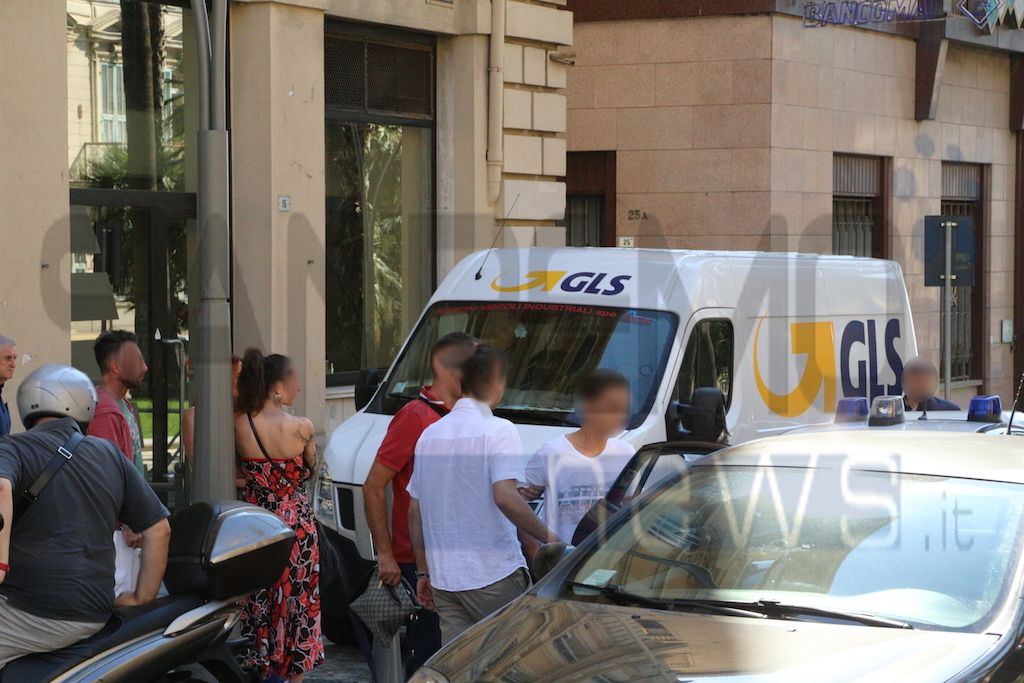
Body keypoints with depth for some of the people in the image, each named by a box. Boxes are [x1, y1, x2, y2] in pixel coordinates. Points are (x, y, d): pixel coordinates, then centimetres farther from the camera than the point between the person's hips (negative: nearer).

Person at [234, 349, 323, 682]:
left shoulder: (238, 425, -10)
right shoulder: (302, 427, -16)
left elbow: (240, 470, 4)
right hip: (296, 523, -2)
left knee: (257, 601, 16)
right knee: (296, 601, 11)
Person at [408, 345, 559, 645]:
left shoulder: (430, 434, 14)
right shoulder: (498, 430, -8)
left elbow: (414, 511, 16)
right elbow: (505, 497, -22)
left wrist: (423, 571, 21)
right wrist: (546, 536, -11)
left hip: (443, 579, 6)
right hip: (494, 576, -6)